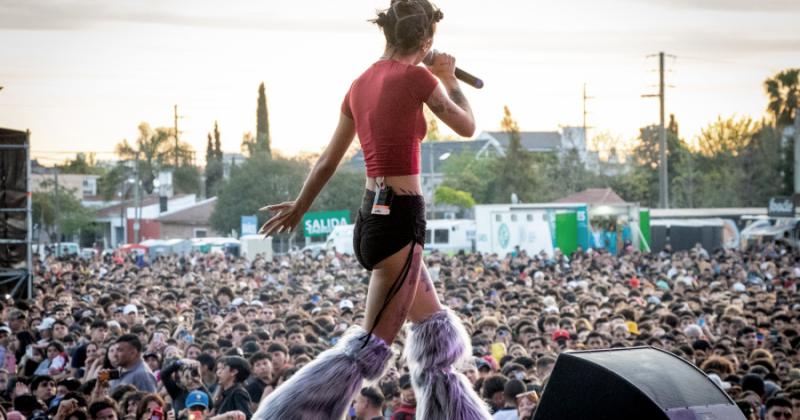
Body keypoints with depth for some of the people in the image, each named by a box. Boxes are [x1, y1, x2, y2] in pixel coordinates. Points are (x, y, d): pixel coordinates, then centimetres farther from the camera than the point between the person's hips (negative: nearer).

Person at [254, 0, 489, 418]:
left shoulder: (361, 85, 10)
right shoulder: (416, 77, -12)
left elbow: (327, 160, 18)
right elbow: (467, 126, 3)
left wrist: (299, 207, 32)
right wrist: (449, 79, 19)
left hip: (372, 216, 9)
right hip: (401, 218, -9)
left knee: (435, 331, 20)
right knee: (370, 347, -5)